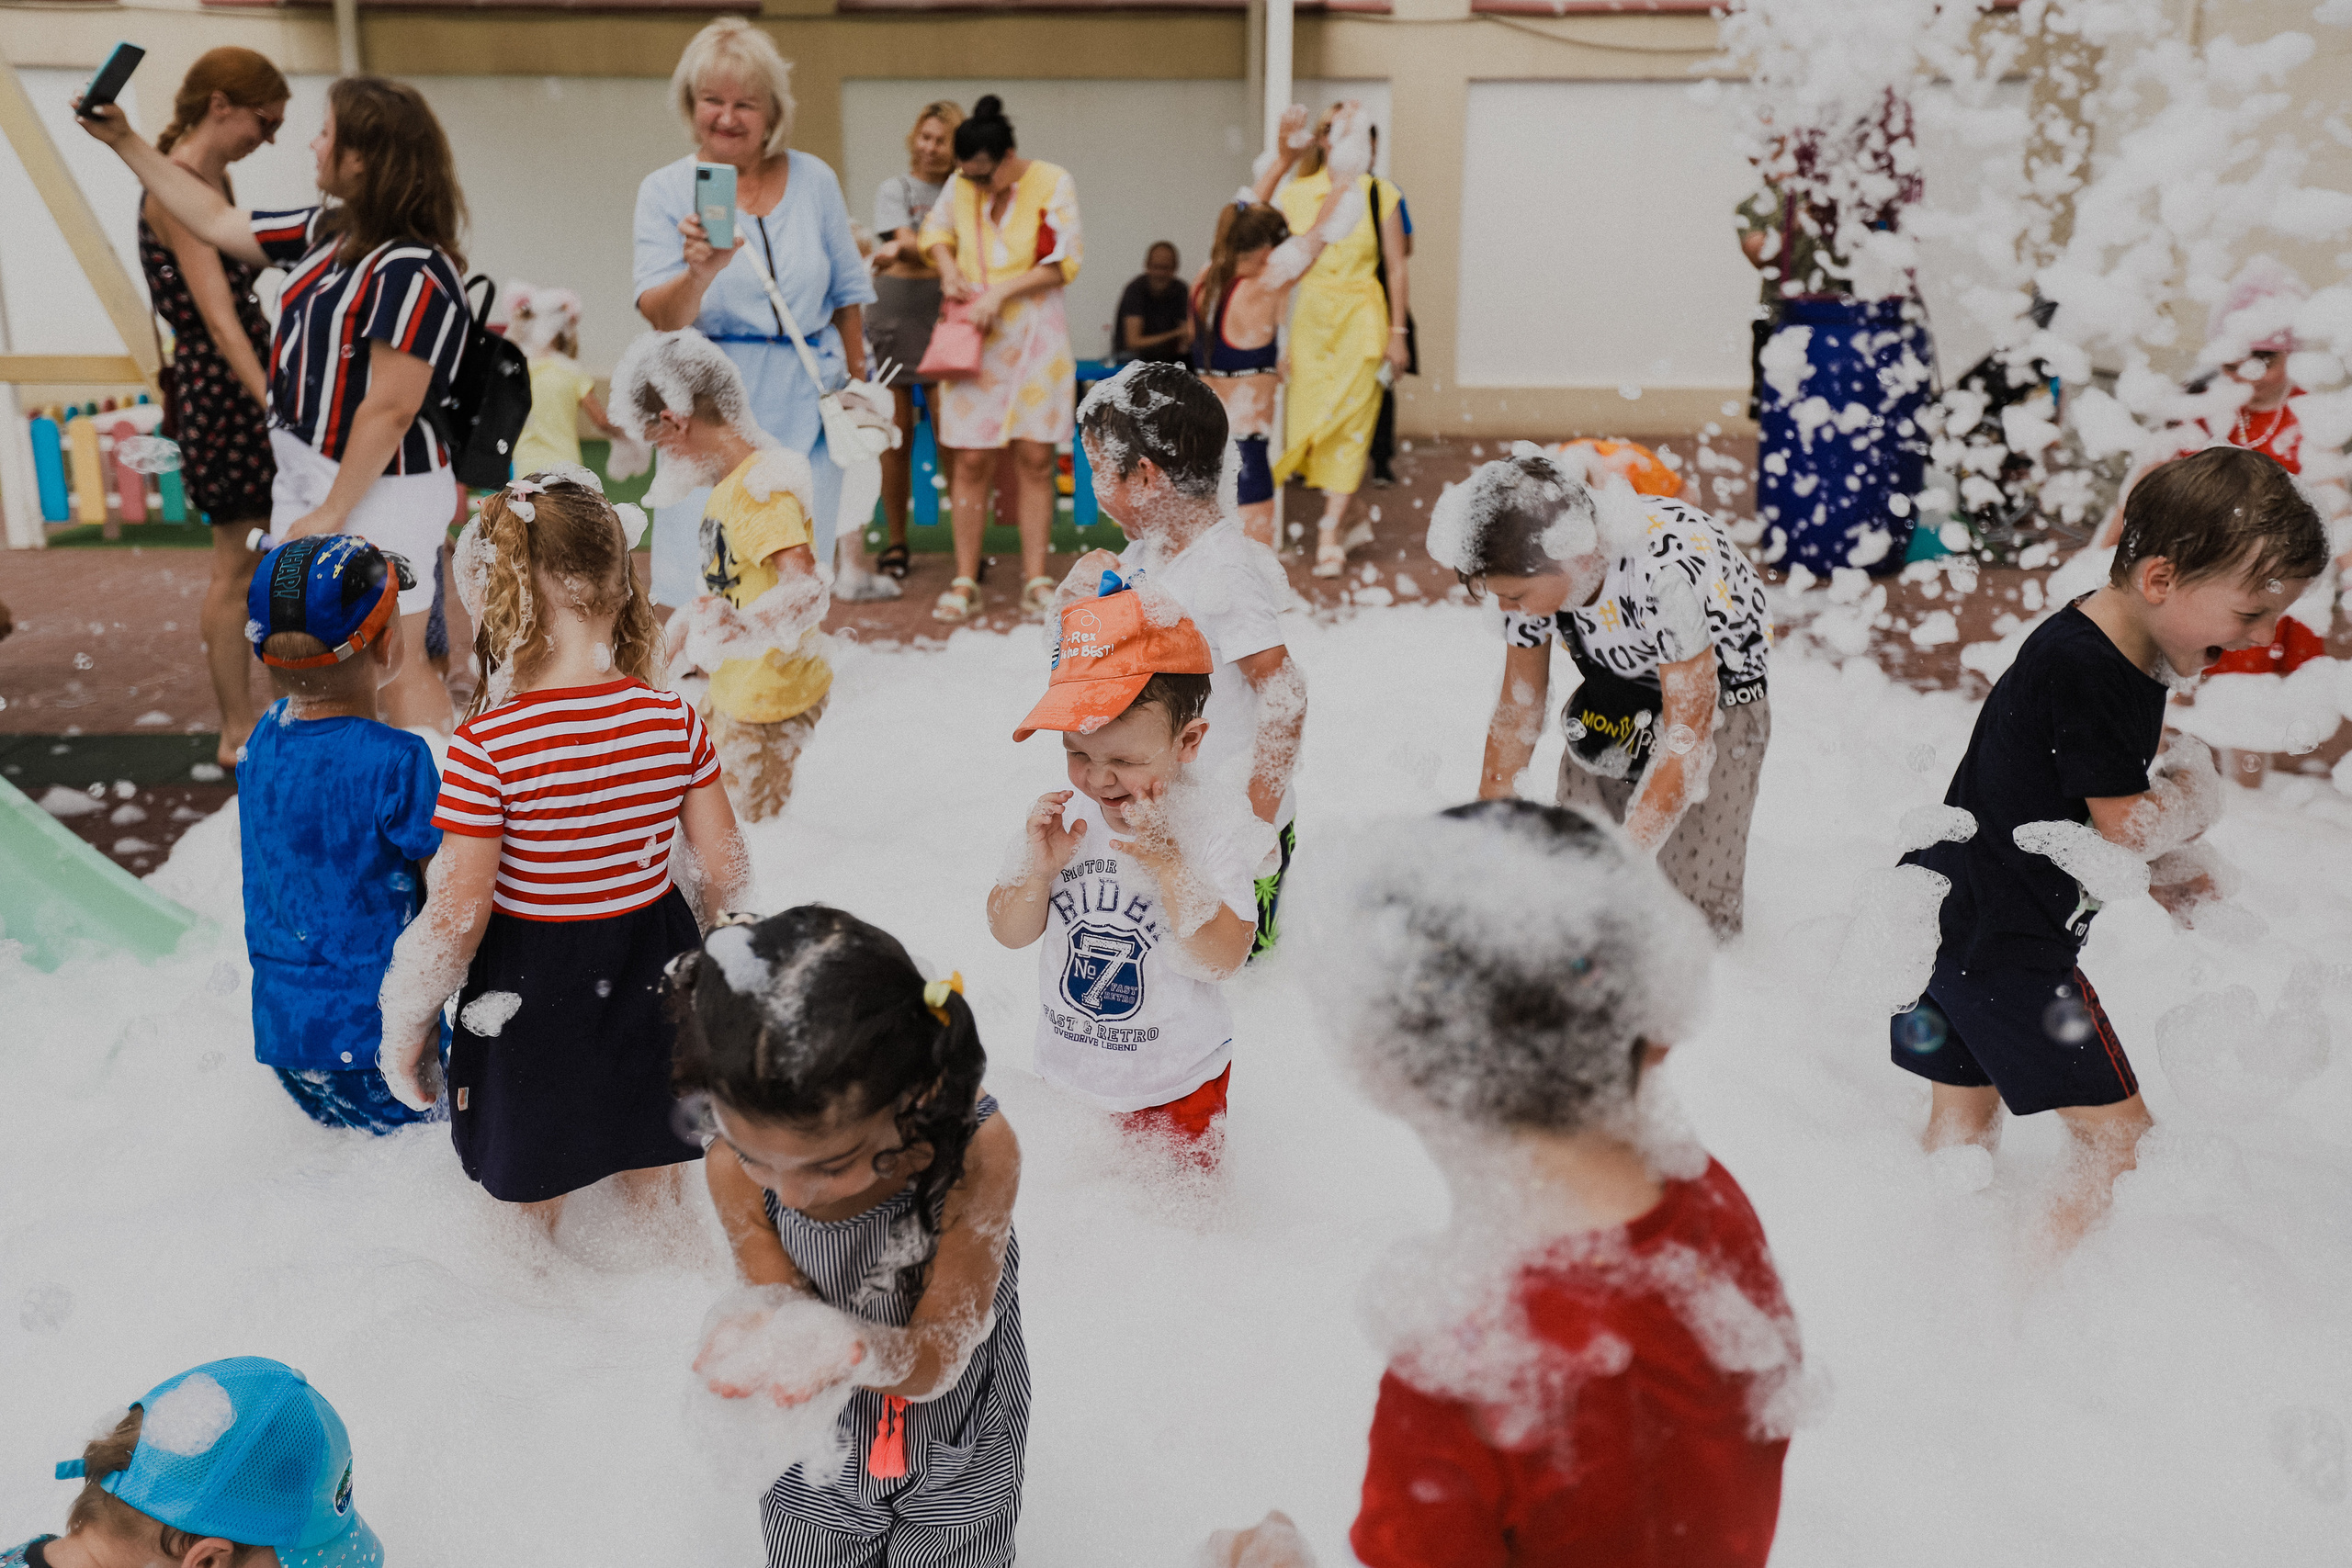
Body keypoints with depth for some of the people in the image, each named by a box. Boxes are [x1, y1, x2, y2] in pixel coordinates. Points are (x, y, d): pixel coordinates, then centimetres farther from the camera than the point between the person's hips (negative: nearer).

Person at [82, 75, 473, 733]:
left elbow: (389, 410, -24)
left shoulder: (411, 272, -22)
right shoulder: (326, 231, 8)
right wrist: (125, 141, 26)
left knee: (395, 668, -5)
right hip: (302, 474, 10)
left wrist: (332, 513, -19)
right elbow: (217, 222, 23)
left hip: (381, 492, -10)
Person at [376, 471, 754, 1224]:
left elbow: (457, 916, -17)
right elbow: (726, 869, -4)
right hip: (650, 975, 4)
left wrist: (406, 1026, -2)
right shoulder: (673, 720, -11)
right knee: (652, 1182, 25)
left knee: (534, 1196, 19)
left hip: (531, 989, -3)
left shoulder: (485, 746, -22)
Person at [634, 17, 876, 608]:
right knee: (692, 600, -6)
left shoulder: (814, 179, 7)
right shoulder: (665, 189, 1)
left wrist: (856, 381, 18)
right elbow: (660, 317, -10)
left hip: (807, 406, 2)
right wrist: (700, 273, -31)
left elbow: (847, 290, 18)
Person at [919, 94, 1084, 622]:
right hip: (973, 338, 2)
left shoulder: (1052, 183, -4)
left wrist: (1000, 292, -13)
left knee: (1035, 458, -2)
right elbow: (936, 230, 25)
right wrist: (949, 272, 5)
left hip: (1035, 335, -2)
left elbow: (1064, 263, -7)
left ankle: (1035, 580, 4)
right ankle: (965, 581, 4)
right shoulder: (961, 185, 6)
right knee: (971, 460, -3)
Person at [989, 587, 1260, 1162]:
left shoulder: (1209, 834, -18)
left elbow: (1220, 961, -25)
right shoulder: (1060, 817, -8)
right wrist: (1039, 870, -21)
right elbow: (1010, 934, -2)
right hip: (1065, 1072, 3)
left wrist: (1167, 864, -33)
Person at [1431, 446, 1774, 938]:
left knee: (1694, 913, -7)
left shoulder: (1670, 574, -39)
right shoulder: (1534, 570, -20)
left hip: (1716, 698, -5)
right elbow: (1518, 705, -6)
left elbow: (1686, 738, -33)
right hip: (1613, 696, 5)